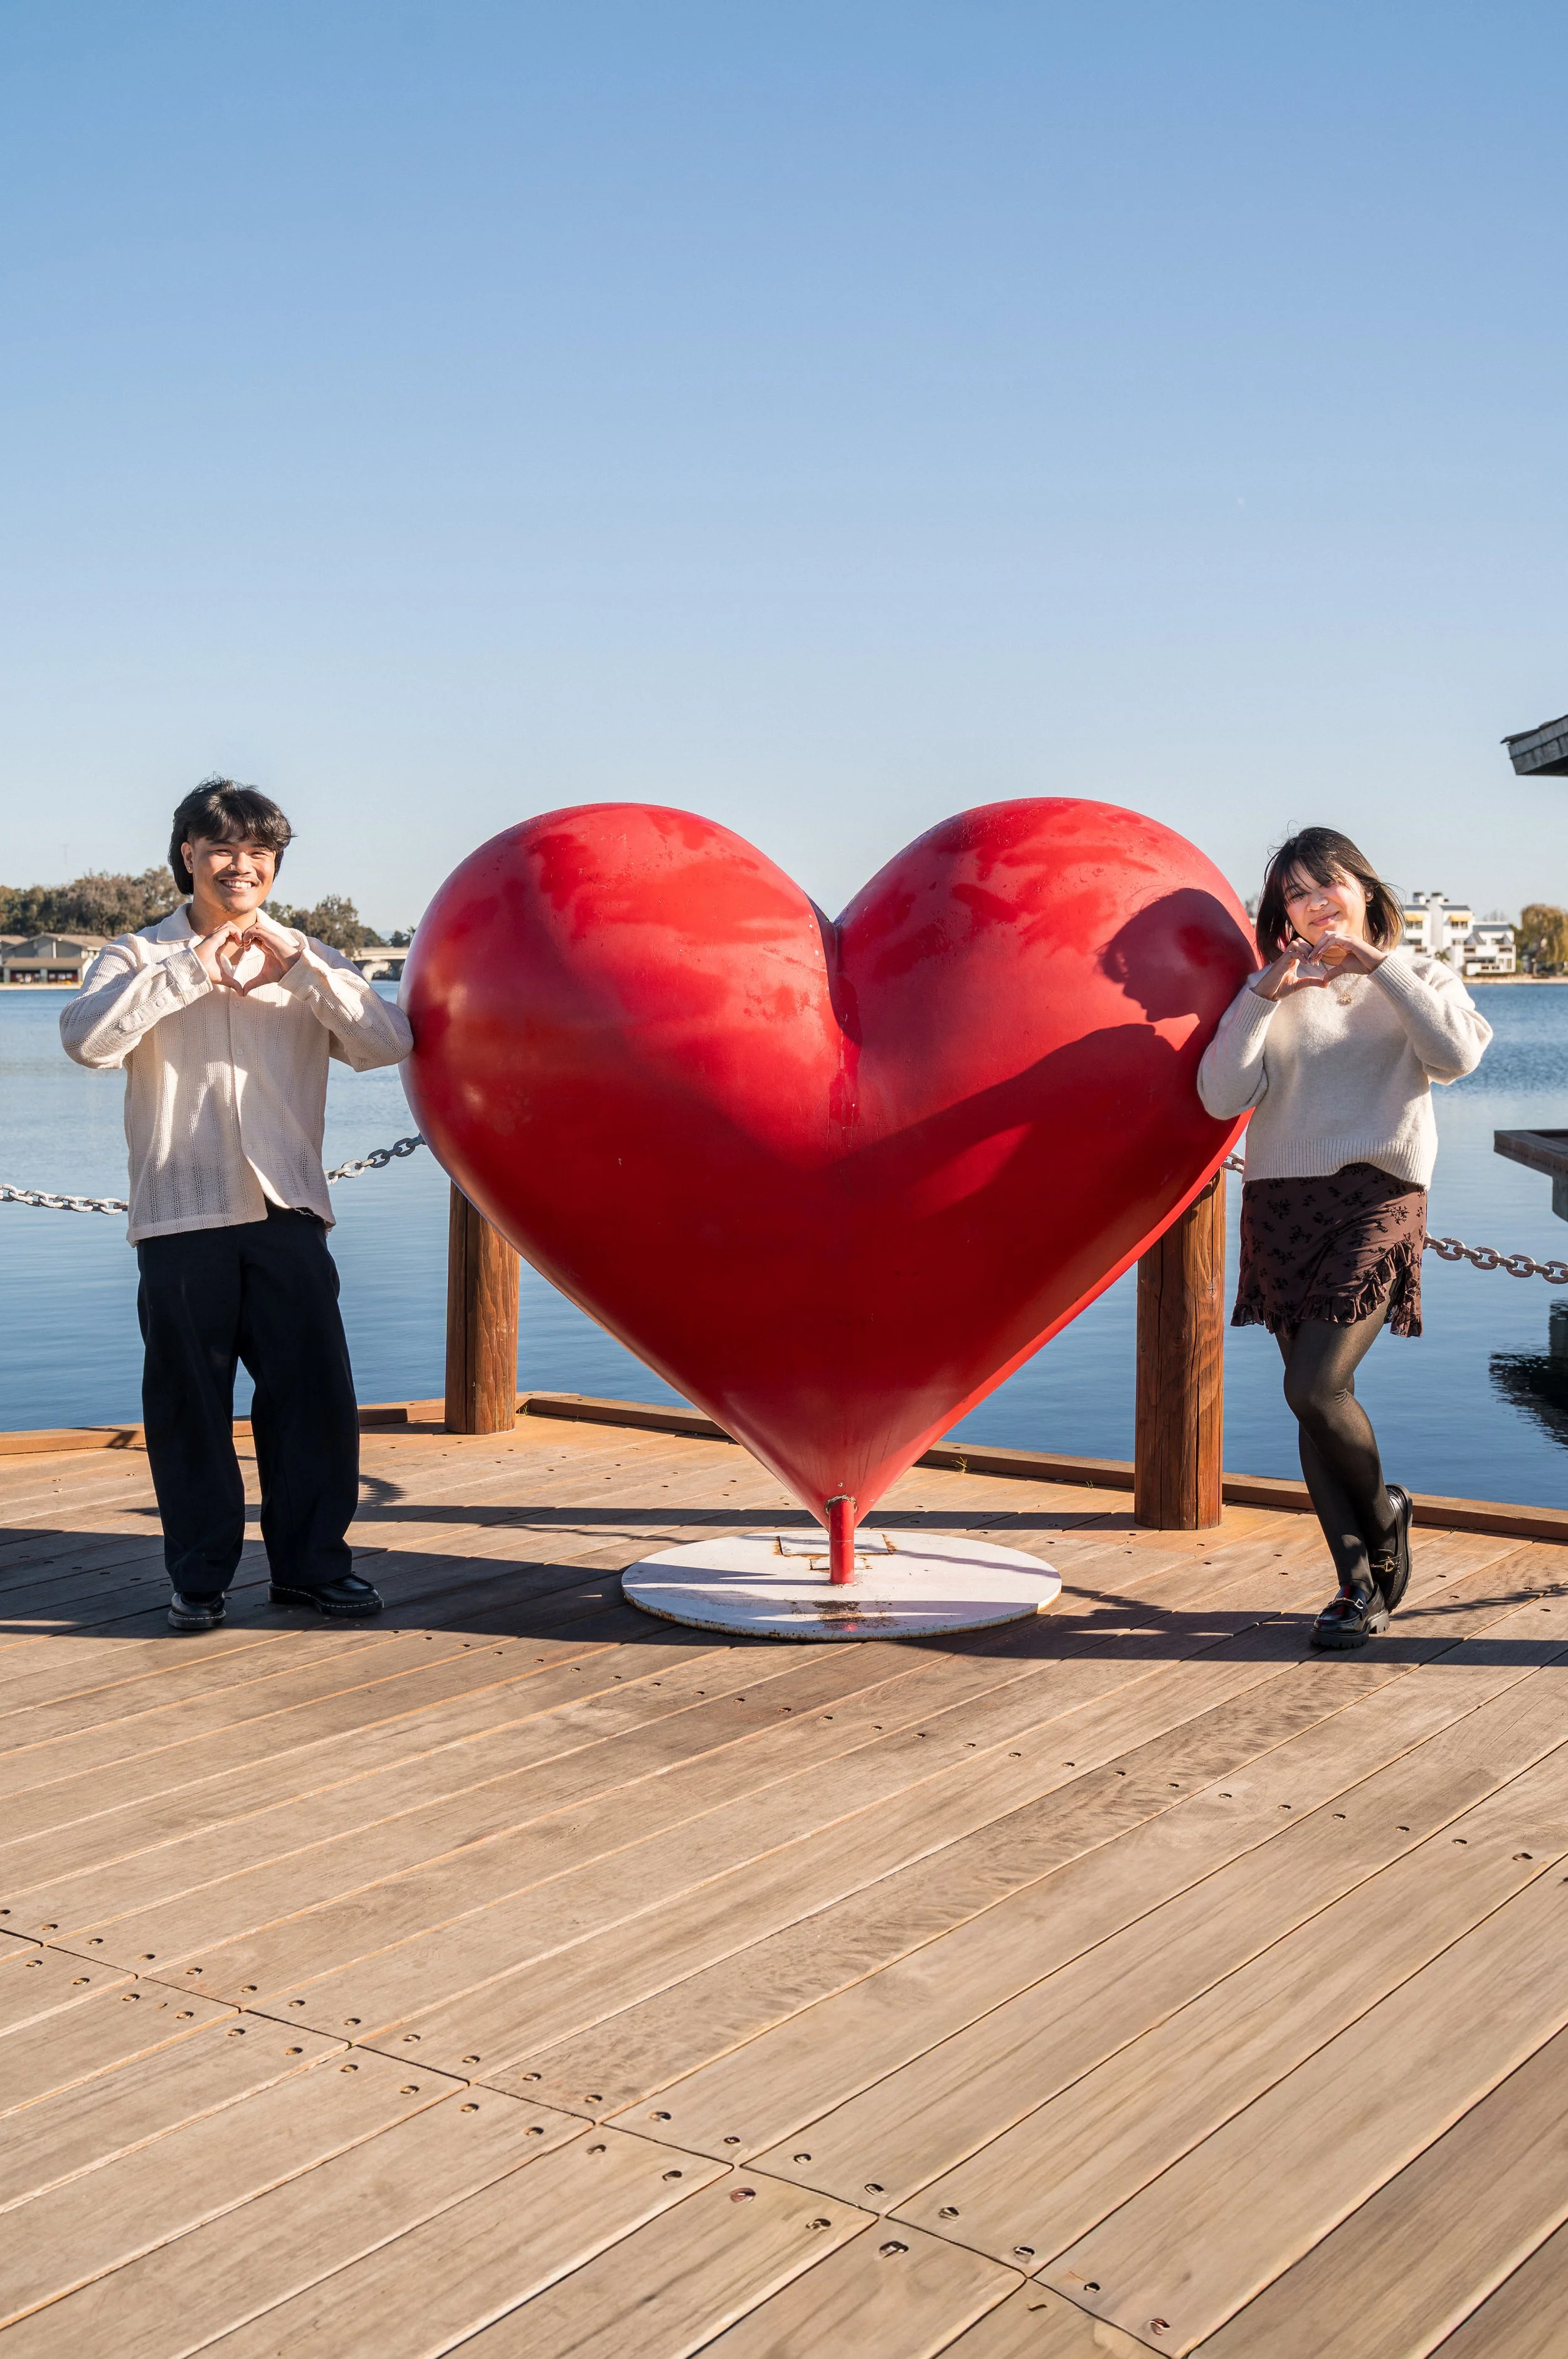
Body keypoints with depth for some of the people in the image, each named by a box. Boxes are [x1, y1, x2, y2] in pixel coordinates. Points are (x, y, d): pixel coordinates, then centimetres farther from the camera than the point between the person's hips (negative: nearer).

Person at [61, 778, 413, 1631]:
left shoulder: (305, 964, 14)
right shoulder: (142, 957, 7)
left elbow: (389, 1042, -2)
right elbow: (87, 1037, -13)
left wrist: (303, 963, -10)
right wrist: (194, 968, -14)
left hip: (288, 1209, 2)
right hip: (181, 1214, -2)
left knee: (313, 1390, 1)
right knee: (189, 1400, 2)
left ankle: (313, 1564, 15)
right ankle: (199, 1577, 14)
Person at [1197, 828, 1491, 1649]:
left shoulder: (1413, 977, 10)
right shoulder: (1272, 995, 14)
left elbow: (1458, 1053, -13)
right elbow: (1222, 1095, -1)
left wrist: (1377, 965, -12)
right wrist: (1263, 995, -8)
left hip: (1376, 1200, -3)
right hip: (1280, 1205, 4)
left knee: (1315, 1385, -18)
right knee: (1313, 1397, 2)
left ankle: (1382, 1516, 11)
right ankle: (1360, 1584, 13)